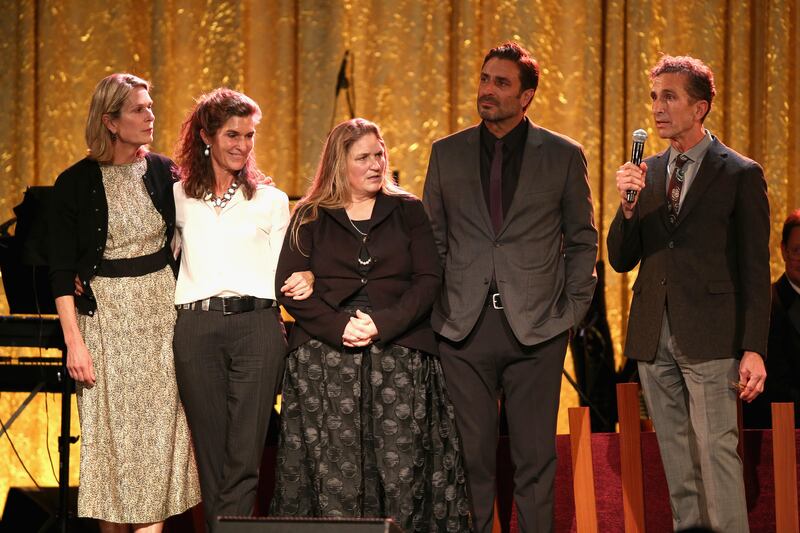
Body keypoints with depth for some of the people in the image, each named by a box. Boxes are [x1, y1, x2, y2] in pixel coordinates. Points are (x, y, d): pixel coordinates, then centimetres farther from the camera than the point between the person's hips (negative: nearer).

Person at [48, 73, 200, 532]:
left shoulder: (165, 173, 4)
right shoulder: (76, 183, -4)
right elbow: (62, 270, -4)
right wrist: (74, 340, -10)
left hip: (162, 310, 2)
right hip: (104, 314, -2)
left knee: (160, 425, -2)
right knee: (110, 427, 1)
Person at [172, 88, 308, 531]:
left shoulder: (271, 201, 13)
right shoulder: (179, 198, 13)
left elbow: (278, 275, 11)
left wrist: (300, 284, -12)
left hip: (256, 326, -1)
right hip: (196, 328, 1)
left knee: (244, 459, -7)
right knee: (211, 456, 2)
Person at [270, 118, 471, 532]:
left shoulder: (407, 212, 14)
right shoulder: (310, 218, 11)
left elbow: (428, 279, 4)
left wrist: (383, 323, -11)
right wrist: (338, 326, -13)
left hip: (399, 355, 0)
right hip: (325, 357, 0)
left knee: (402, 474, -7)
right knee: (333, 478, -6)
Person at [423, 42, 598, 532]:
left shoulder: (564, 156, 4)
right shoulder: (448, 154, 8)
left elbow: (583, 239, 8)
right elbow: (433, 238, 12)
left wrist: (572, 308, 1)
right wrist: (436, 308, 4)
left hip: (536, 327, -1)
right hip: (464, 327, 1)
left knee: (535, 458, 2)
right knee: (471, 455, 5)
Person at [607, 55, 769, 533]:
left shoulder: (740, 174, -3)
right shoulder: (647, 173, 12)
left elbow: (756, 270, -4)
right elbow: (622, 260, 11)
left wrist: (754, 349, -10)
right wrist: (628, 205, -8)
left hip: (709, 338, -5)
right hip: (654, 336, 5)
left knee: (717, 453, -8)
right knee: (677, 459, 10)